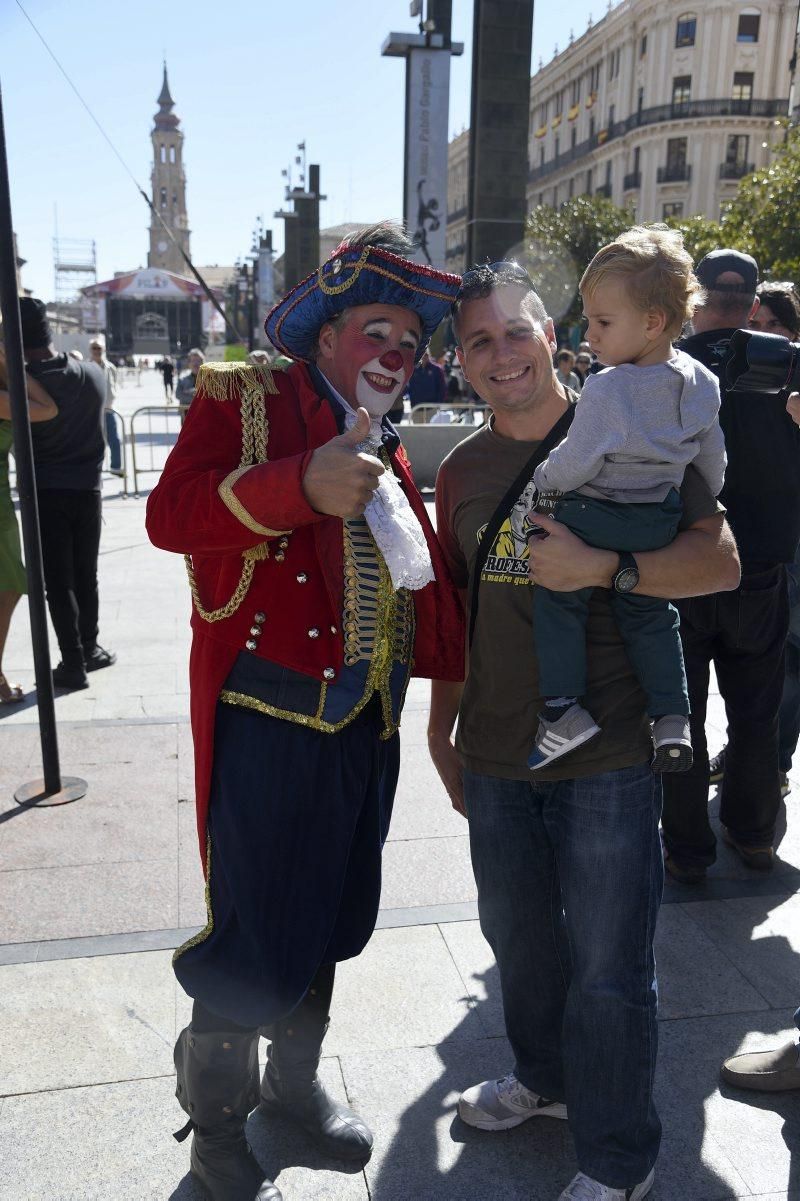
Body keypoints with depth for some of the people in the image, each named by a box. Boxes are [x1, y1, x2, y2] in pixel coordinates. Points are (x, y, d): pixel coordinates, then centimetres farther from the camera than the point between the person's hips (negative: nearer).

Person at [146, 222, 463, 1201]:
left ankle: (295, 1077, 44)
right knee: (255, 929, 2)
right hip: (267, 717, -7)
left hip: (365, 725, 7)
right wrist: (302, 484, -32)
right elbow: (170, 513, -19)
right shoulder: (242, 399, -3)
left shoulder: (387, 450, 16)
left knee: (327, 918, 20)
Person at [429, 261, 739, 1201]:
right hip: (498, 752, 5)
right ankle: (544, 1079, 49)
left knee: (607, 964, 6)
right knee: (516, 938, 22)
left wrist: (604, 567, -25)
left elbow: (720, 561, -10)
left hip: (607, 754, -5)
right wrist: (442, 728, 17)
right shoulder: (462, 470, 8)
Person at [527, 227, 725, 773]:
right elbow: (712, 459, 10)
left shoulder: (606, 389, -24)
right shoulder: (700, 382, -1)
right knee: (649, 612, 20)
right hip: (662, 520, 7)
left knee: (559, 598, 10)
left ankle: (564, 709, 5)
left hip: (595, 520, -7)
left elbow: (573, 465, -18)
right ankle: (673, 717, 18)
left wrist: (542, 480, 2)